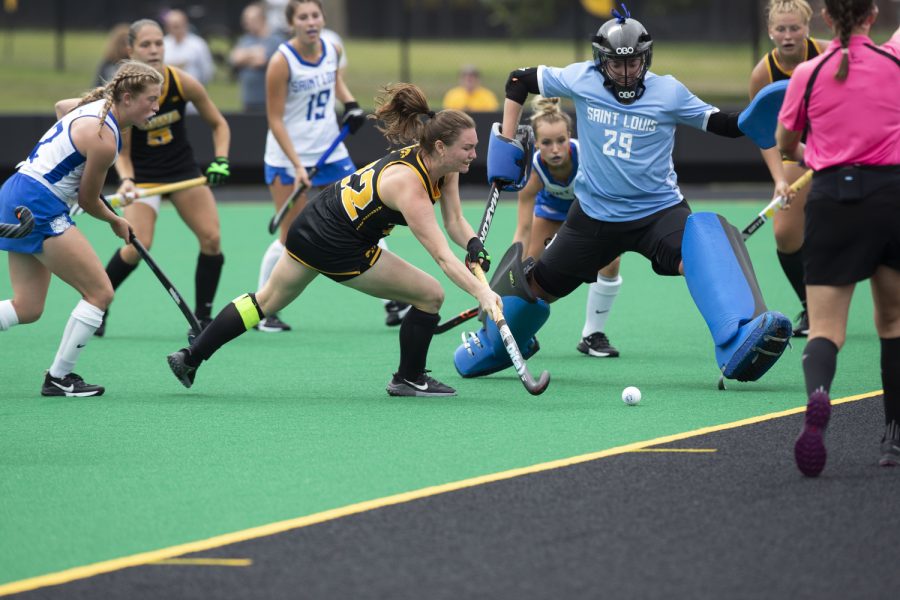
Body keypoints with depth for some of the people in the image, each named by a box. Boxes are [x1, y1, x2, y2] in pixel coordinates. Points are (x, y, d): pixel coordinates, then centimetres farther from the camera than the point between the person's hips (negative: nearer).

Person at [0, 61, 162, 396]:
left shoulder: (96, 106, 8)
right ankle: (58, 378, 1)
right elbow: (88, 201, -6)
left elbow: (61, 105, 33)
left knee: (27, 309, 11)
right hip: (39, 206, -10)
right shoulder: (104, 139, -19)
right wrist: (116, 222, 13)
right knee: (100, 292, -5)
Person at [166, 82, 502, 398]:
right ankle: (408, 380, 15)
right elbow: (442, 257, -37)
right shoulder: (409, 184, -31)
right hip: (336, 246, -9)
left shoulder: (445, 168, -6)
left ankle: (190, 358, 33)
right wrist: (481, 293, -44)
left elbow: (454, 220, -2)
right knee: (430, 295, -2)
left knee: (267, 301, 24)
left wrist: (474, 246, -21)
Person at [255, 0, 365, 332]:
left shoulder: (333, 50, -1)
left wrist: (350, 103, 3)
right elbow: (275, 120, -15)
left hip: (331, 152, 5)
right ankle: (264, 311, 11)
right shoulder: (282, 61, -17)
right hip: (288, 158, -5)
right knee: (291, 237, -4)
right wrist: (297, 165, -21)